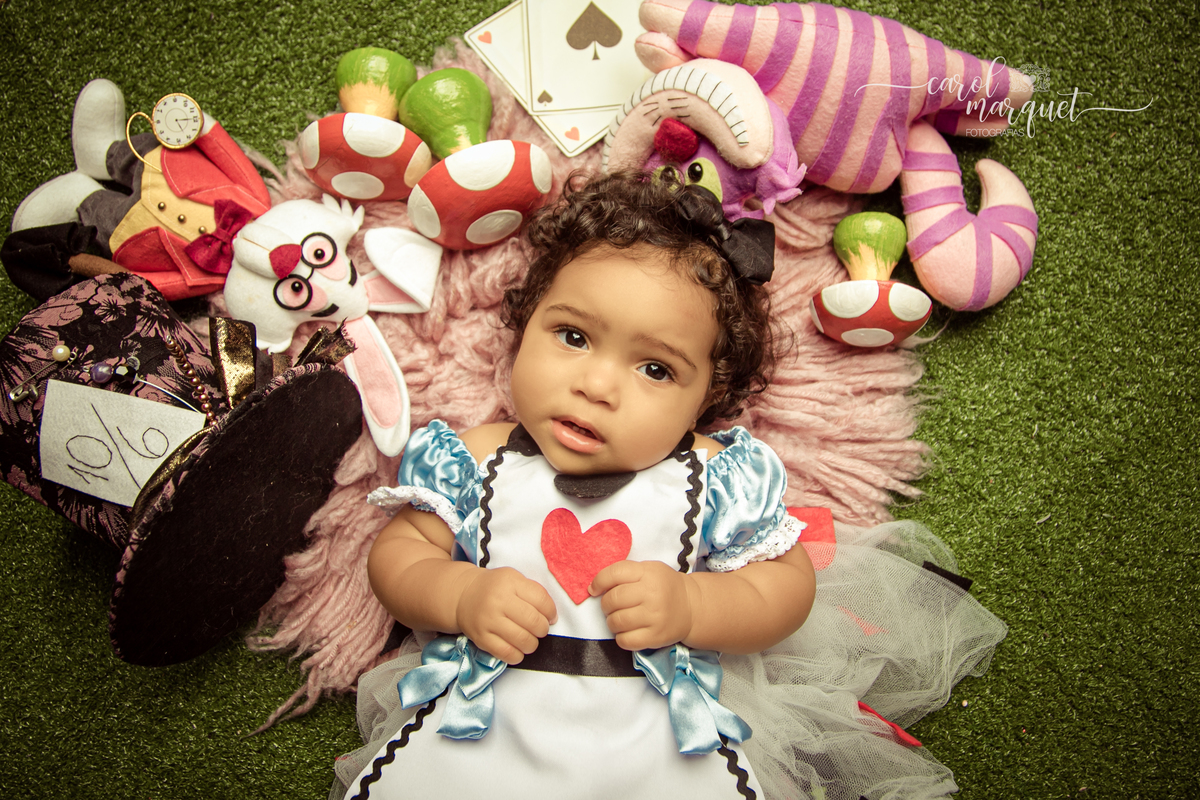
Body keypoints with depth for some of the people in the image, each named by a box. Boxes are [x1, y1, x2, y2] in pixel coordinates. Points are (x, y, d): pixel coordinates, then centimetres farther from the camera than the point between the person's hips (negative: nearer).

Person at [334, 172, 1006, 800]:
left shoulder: (712, 479, -2)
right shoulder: (476, 460, 0)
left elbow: (790, 584, 2)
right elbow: (398, 551, 5)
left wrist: (689, 607, -16)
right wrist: (463, 597, -15)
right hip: (481, 730, 0)